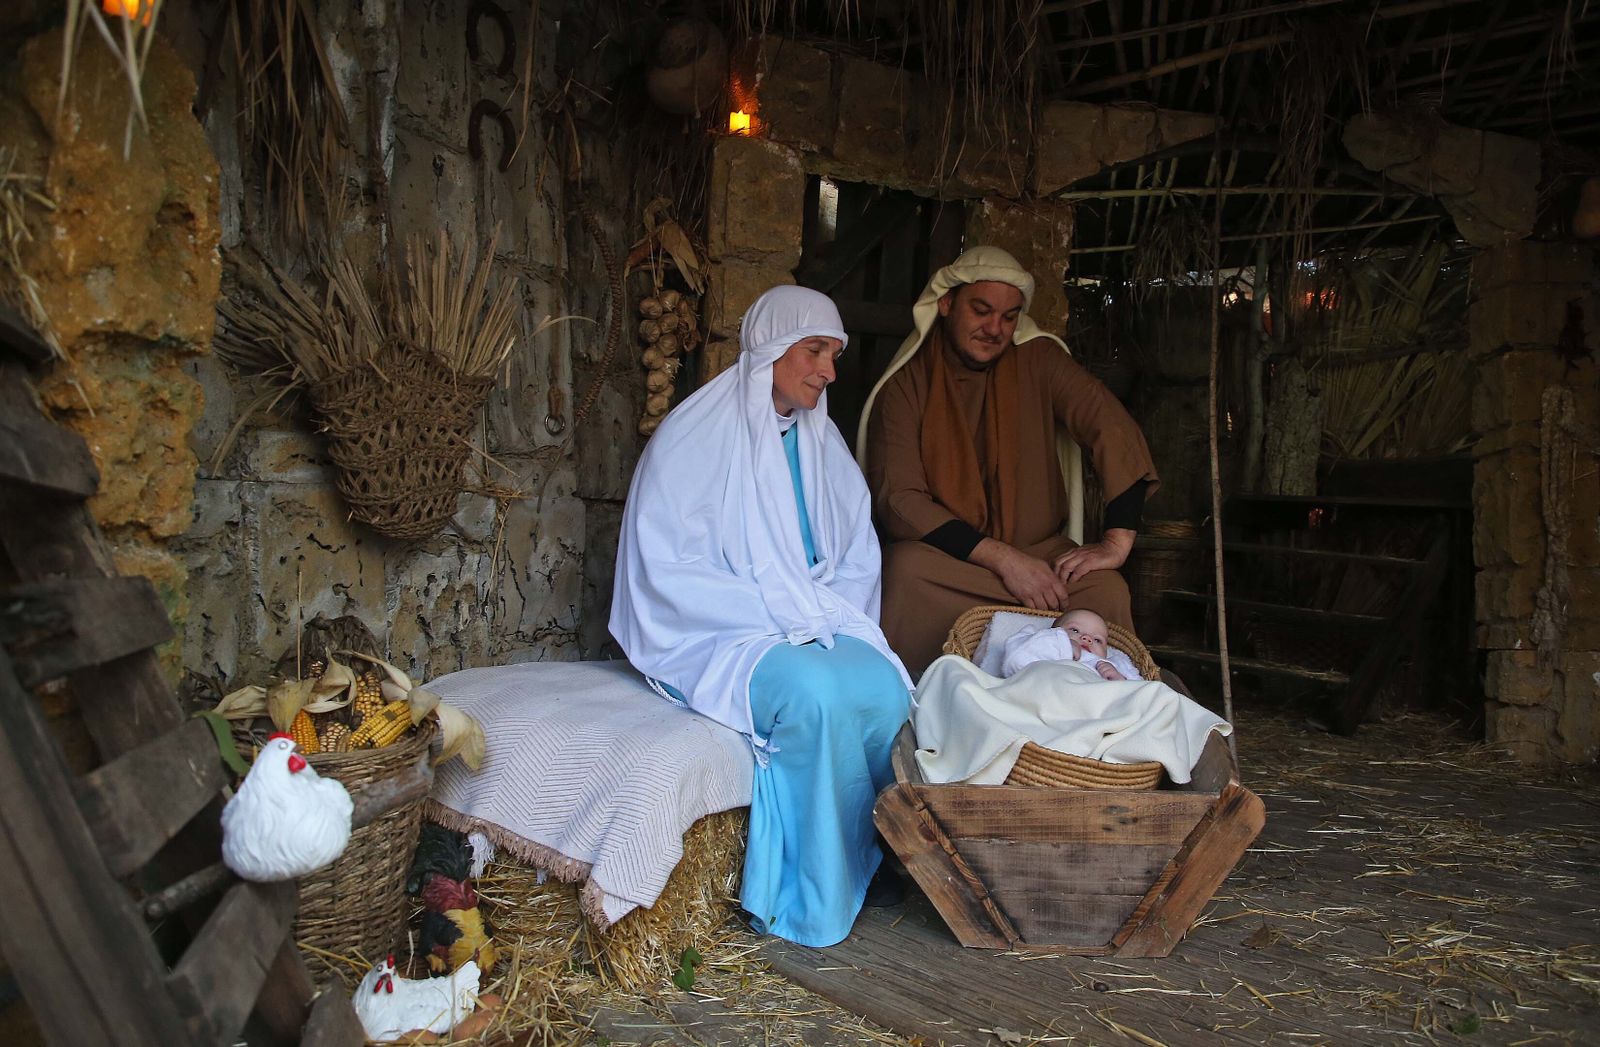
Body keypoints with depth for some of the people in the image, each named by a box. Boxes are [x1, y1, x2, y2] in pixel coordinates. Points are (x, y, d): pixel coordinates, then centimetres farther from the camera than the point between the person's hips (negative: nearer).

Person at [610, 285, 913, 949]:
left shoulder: (820, 442, 13)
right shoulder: (696, 435, -7)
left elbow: (858, 558, 17)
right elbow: (669, 569, -13)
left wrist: (828, 615, -3)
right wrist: (779, 614, -17)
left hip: (813, 627, 6)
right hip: (712, 639, -5)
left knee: (884, 688, -25)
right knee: (816, 692, -34)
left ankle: (865, 861, -8)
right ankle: (814, 907, -19)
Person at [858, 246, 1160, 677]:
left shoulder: (1038, 359, 1)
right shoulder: (906, 383, -5)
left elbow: (1114, 429, -6)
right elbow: (898, 498, -15)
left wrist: (1117, 541, -19)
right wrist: (1003, 559, -24)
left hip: (1039, 550, 2)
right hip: (944, 555, -2)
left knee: (1107, 590, -28)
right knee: (906, 568, -35)